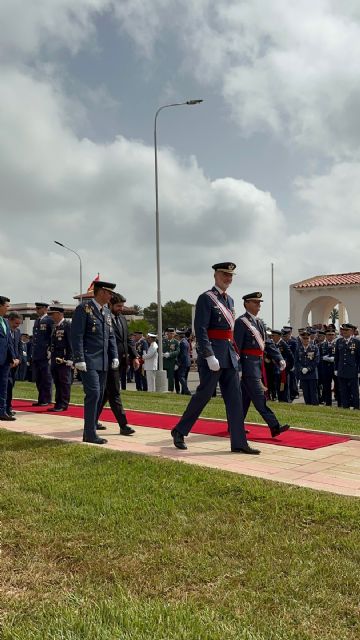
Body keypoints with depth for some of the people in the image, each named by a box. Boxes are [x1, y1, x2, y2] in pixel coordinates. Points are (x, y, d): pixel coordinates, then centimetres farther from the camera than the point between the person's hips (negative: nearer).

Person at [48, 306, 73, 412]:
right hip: (55, 359, 8)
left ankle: (63, 405, 3)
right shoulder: (55, 326, 17)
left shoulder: (67, 325, -9)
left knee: (64, 382, -2)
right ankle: (58, 404, 18)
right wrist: (51, 357, 18)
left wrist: (69, 359, -16)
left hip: (64, 359, -8)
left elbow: (71, 343, -13)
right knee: (57, 382, 12)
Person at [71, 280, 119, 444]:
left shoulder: (106, 311, 15)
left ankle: (89, 432, 18)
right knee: (93, 394, -12)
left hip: (103, 362, 8)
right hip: (89, 361, -8)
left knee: (99, 396, 9)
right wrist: (79, 359, -17)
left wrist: (114, 356, 8)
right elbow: (76, 336, -12)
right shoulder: (84, 308, -7)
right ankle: (90, 434, -4)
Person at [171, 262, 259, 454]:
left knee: (234, 397, 4)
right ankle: (179, 431, 15)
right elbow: (200, 330, -16)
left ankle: (239, 442, 7)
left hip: (229, 355, 8)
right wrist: (210, 356, -22)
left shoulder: (229, 300, 18)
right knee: (203, 395, -2)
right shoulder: (206, 298, -8)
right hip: (213, 354, -8)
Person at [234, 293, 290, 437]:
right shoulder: (241, 322, -10)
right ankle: (275, 427, -9)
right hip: (248, 365, -9)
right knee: (260, 398, -8)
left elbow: (268, 344, 14)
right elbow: (236, 347, -15)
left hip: (257, 365, 9)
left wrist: (279, 359, 1)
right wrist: (238, 369, -19)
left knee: (245, 398, 14)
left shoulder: (259, 323, 16)